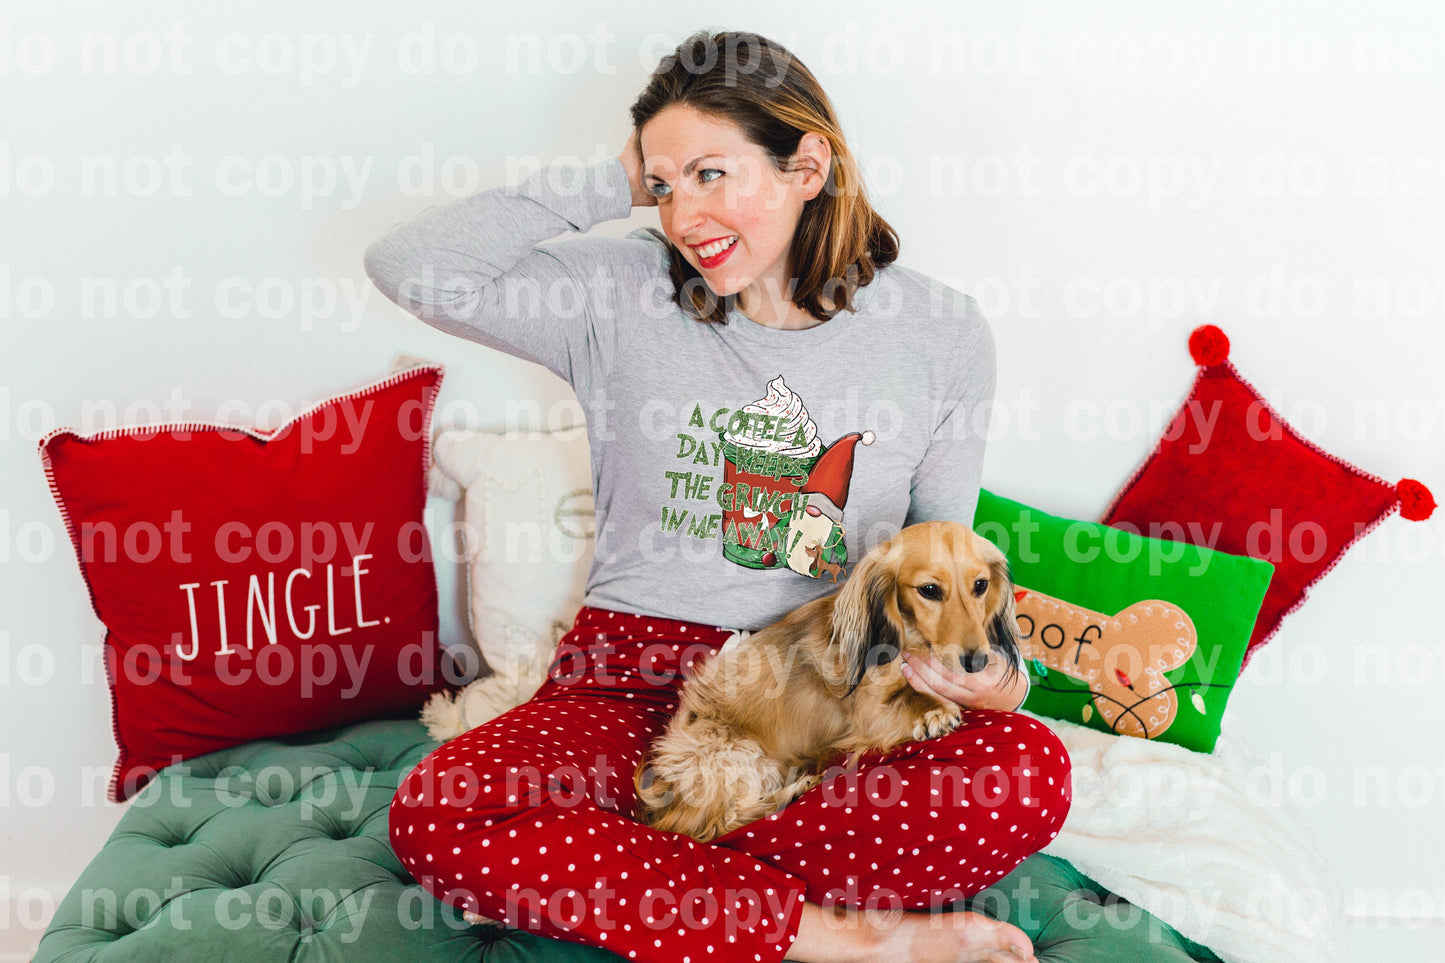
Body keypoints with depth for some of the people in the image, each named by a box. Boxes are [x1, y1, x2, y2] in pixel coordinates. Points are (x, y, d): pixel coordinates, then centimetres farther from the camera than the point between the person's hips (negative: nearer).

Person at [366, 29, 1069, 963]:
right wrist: (609, 186, -5)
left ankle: (618, 876, -22)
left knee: (1028, 774, -30)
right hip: (638, 669, 0)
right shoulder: (624, 297, 1)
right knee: (435, 817, -28)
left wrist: (990, 672, -10)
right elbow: (408, 265, -8)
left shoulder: (941, 332, 4)